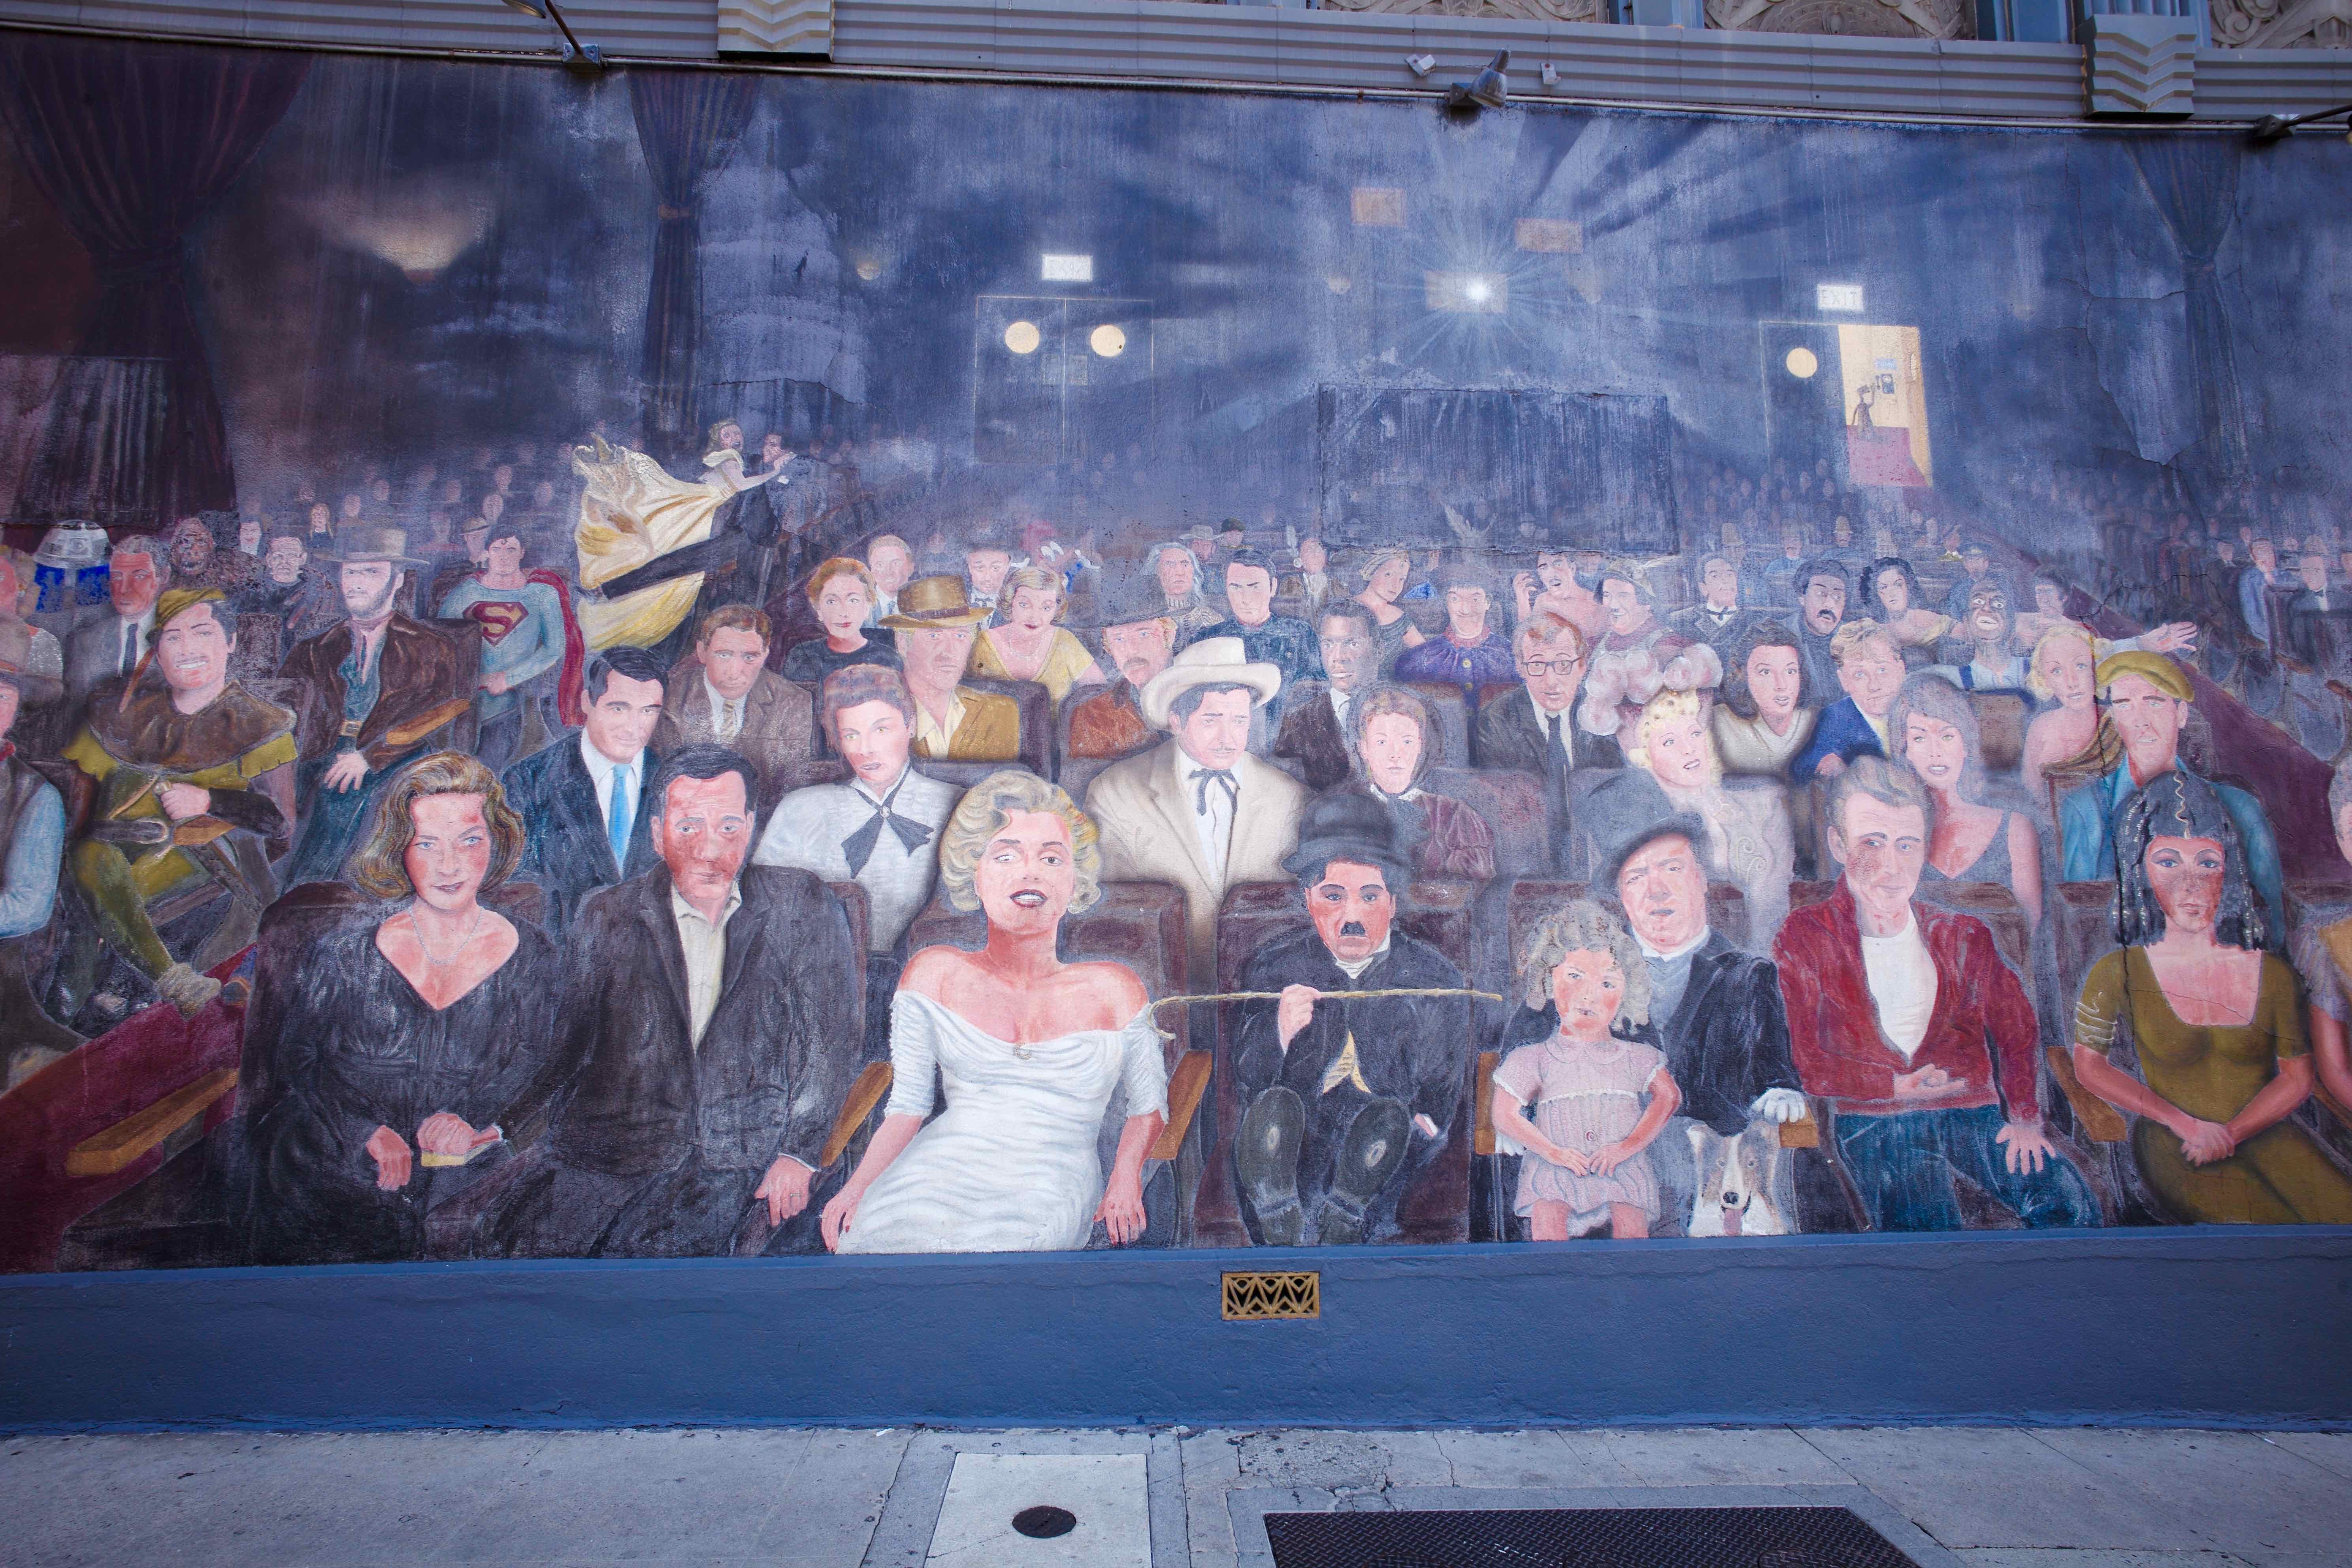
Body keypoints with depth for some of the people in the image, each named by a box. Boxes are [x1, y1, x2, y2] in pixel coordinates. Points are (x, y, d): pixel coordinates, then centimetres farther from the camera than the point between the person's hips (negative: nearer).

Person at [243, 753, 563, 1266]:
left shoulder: (532, 958, 5)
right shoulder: (343, 949, 4)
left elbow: (531, 1061, 7)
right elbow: (294, 1058, 5)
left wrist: (469, 1114, -13)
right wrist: (366, 1133, -10)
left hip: (463, 1169, 1)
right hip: (336, 1162, 0)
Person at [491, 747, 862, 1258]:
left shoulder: (803, 910, 3)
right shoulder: (607, 919, 8)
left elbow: (832, 1041, 2)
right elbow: (561, 1043, 10)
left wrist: (798, 1154, -6)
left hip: (737, 1158, -2)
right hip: (607, 1151, 2)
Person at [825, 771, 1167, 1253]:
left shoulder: (1114, 990, 8)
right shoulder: (935, 973, 10)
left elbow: (1148, 1107, 16)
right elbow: (908, 1106, 8)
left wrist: (1126, 1177, -3)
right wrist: (855, 1188, -7)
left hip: (1052, 1188, -1)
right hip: (940, 1172, 1)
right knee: (878, 1230, -32)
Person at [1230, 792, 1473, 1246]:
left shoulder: (1435, 978, 6)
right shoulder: (1275, 967, 7)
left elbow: (1445, 1097, 11)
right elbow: (1243, 1083, 1)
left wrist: (1425, 1126, -11)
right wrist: (1279, 1032, -18)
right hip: (1292, 1155, 1)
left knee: (1389, 1116, -30)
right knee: (1275, 1106, -28)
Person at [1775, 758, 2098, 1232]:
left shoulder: (1964, 936, 12)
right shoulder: (1804, 938, -1)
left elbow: (2017, 1030, 12)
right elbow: (1805, 1063, -6)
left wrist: (2025, 1117, 1)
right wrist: (1898, 1086, -14)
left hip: (1973, 1109, 4)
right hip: (1874, 1118, -4)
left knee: (2070, 1203, -14)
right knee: (1929, 1227, -27)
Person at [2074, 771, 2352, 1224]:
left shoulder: (2272, 973, 4)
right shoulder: (2118, 973, -4)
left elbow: (2297, 1078, 3)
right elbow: (2089, 1065, 1)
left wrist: (2230, 1132, -14)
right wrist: (2184, 1123, -9)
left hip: (2263, 1134, 3)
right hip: (2173, 1147, -3)